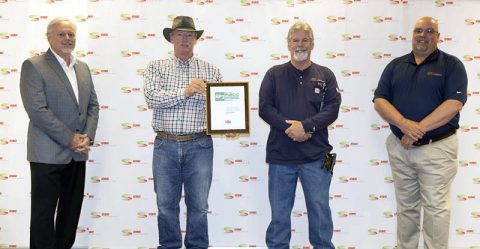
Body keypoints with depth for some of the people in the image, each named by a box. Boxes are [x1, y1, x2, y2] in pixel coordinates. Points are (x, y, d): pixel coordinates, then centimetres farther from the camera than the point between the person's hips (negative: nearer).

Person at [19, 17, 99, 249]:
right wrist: (70, 139, -15)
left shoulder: (83, 67, 14)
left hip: (77, 153, 6)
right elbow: (37, 110, -15)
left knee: (71, 210, 13)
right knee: (44, 212, 3)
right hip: (48, 153, -6)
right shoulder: (33, 66, -6)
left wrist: (87, 136, -4)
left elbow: (93, 105, 12)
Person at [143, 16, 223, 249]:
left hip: (199, 146, 0)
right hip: (165, 145, 0)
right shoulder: (156, 67, 7)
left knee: (198, 206, 6)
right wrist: (184, 92, -17)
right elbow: (151, 98, -9)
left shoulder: (211, 70, 8)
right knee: (166, 205, 9)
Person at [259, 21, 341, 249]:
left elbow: (332, 109, -2)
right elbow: (264, 108, -1)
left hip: (316, 155, 0)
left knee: (320, 209, 5)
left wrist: (305, 125, -16)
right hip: (280, 154, 0)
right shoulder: (274, 74, 8)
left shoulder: (325, 75, 9)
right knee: (279, 211, 8)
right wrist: (290, 128, -14)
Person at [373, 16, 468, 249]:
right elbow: (380, 100, 1)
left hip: (436, 148, -4)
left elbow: (454, 103, -13)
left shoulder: (451, 64, -1)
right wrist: (404, 123, -17)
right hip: (399, 147, 4)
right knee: (405, 206, 14)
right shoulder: (395, 65, 10)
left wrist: (418, 129, -19)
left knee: (436, 208, 2)